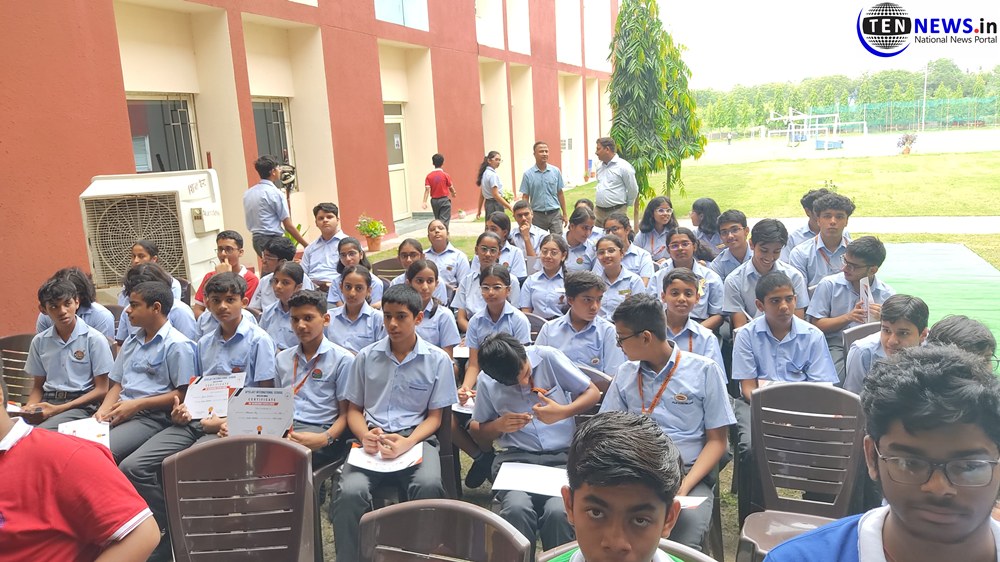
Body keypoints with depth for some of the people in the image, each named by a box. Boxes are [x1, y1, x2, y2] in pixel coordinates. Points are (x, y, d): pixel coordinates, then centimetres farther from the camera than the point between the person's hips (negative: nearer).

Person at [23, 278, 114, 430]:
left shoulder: (94, 339, -2)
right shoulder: (39, 341, 12)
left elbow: (101, 390, -2)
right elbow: (38, 387, 20)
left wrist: (59, 409, -11)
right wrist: (29, 408, -2)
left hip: (82, 405, -4)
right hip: (47, 401, 4)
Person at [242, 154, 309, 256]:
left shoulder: (248, 193, 10)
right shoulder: (275, 192, -11)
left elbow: (250, 221, 15)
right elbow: (288, 226, -12)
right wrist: (306, 245, -8)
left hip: (256, 239, 8)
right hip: (272, 240, -8)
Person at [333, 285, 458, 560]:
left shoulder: (438, 360, 5)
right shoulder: (366, 357, 11)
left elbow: (434, 416, 6)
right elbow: (354, 409, 15)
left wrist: (407, 442, -15)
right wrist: (365, 435, -9)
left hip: (416, 438, -1)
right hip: (372, 439, 2)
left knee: (428, 486, -34)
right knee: (350, 492, -30)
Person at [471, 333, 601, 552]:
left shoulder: (548, 357, -3)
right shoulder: (488, 384, 3)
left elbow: (593, 392, 4)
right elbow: (477, 432, 16)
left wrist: (563, 412, -13)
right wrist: (499, 425, -6)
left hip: (563, 455, -1)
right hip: (516, 457, 1)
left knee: (559, 512, -30)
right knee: (516, 509, -31)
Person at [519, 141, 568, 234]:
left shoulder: (556, 171, 2)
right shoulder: (528, 174, -2)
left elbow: (560, 193, 8)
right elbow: (525, 197, 1)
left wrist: (564, 214, 7)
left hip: (555, 214, 1)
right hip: (537, 215, 0)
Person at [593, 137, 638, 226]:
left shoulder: (624, 167, -10)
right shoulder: (599, 167, 12)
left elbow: (633, 190, -5)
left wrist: (626, 204, 6)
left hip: (616, 212, -7)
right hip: (599, 211, 7)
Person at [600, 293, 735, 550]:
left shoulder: (705, 371, 2)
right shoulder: (626, 373, 14)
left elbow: (717, 441, 3)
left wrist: (685, 486, -12)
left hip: (689, 473, -2)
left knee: (683, 546, -30)